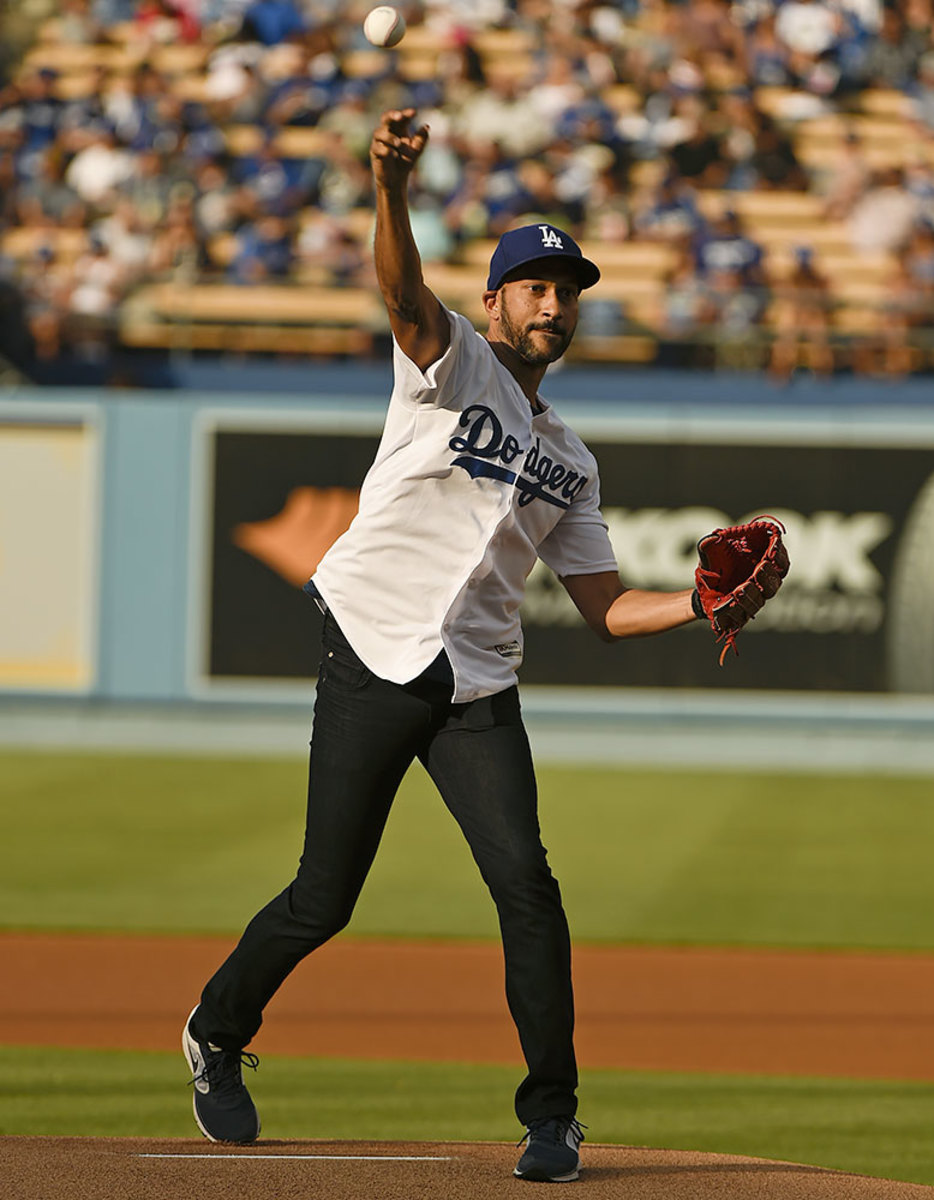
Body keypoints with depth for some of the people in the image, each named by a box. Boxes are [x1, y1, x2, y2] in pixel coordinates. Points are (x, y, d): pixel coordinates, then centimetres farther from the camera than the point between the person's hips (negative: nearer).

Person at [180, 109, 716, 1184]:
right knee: (324, 900, -1)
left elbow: (604, 606, 17)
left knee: (524, 880, -15)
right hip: (372, 660, -4)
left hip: (478, 687, 4)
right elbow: (403, 291, -20)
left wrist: (702, 602, -2)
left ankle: (552, 1114, -9)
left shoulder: (569, 460, 20)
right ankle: (217, 1035, 26)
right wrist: (391, 187, -41)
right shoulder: (451, 364, 3)